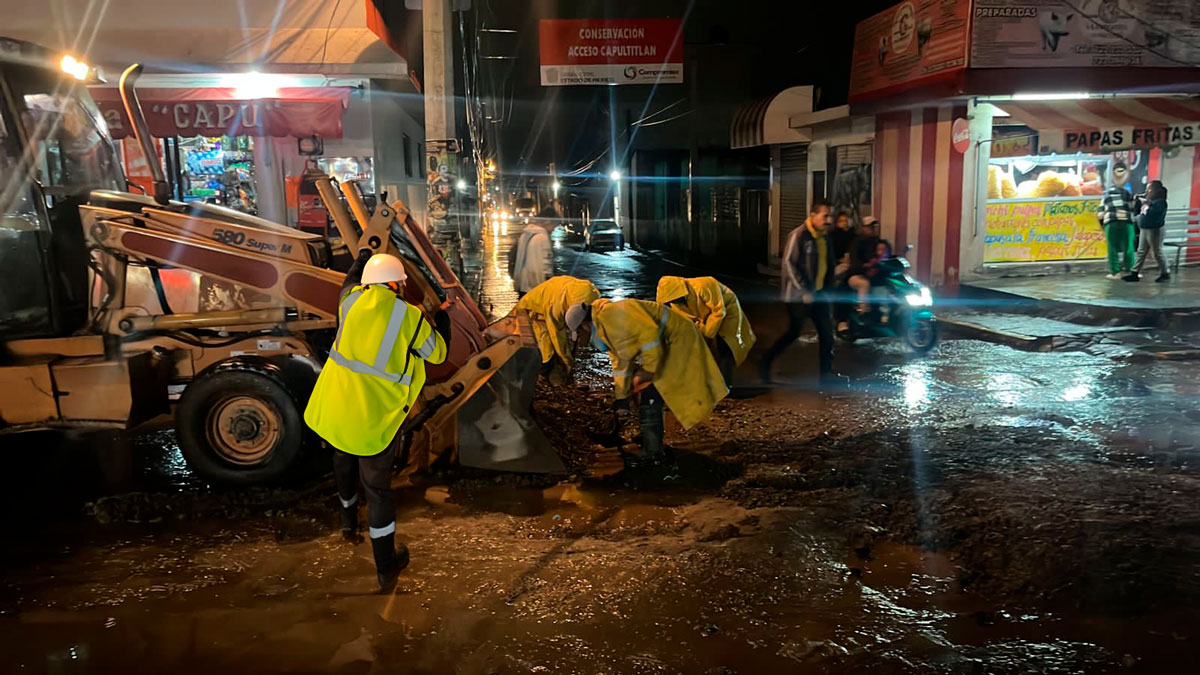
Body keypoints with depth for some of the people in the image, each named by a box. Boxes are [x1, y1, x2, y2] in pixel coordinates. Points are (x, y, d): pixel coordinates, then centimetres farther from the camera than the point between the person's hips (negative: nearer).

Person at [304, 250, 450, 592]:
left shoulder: (353, 300, 0)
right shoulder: (410, 317, -12)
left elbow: (350, 283, 27)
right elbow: (437, 352, 5)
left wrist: (361, 258, 45)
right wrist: (442, 320, 23)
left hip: (333, 407, 5)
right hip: (374, 417, -5)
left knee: (344, 461, 31)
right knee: (377, 487, 6)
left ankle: (349, 521, 55)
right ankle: (386, 567, 19)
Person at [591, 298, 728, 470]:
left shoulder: (612, 313, -22)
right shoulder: (603, 331, 13)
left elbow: (649, 332, -30)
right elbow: (620, 364, 17)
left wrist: (647, 371, -23)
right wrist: (621, 400, 16)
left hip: (676, 341, -10)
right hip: (662, 346, 10)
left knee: (650, 401, -10)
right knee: (649, 401, 12)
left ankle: (653, 455, -2)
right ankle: (653, 448, 22)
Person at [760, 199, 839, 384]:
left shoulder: (826, 237, 9)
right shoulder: (799, 235, -14)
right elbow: (789, 263, -18)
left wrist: (828, 290, 11)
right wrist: (804, 291, -18)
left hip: (819, 293, 7)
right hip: (799, 295, -7)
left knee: (827, 331, 5)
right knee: (795, 331, -4)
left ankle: (827, 372, 13)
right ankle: (765, 363, 12)